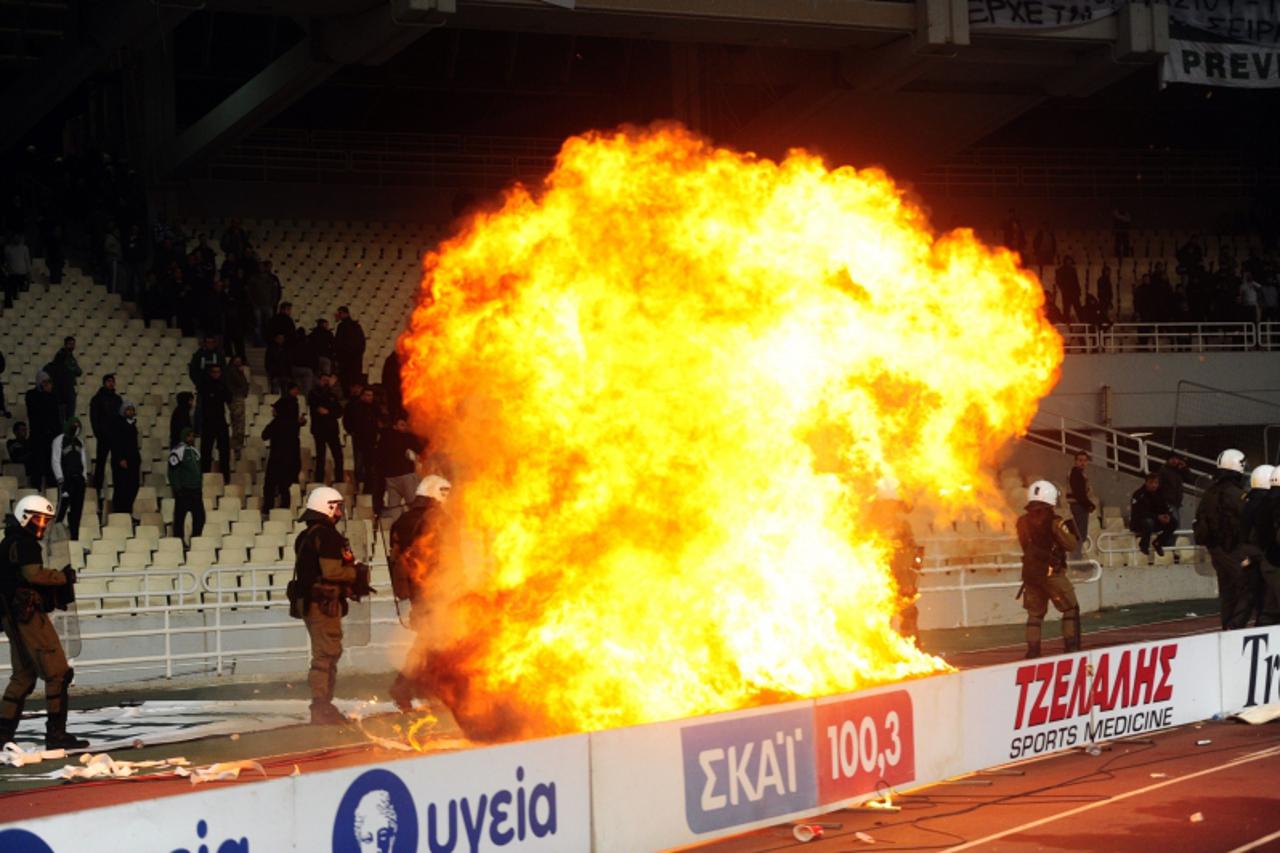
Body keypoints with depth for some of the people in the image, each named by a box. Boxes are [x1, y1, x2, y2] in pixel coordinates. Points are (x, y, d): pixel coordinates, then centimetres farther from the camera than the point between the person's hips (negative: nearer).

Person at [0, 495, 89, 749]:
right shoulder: (25, 543, -11)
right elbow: (33, 574, -24)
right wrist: (63, 577, -12)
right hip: (29, 614, -10)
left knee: (23, 675, 17)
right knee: (57, 673, -8)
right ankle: (56, 733, -11)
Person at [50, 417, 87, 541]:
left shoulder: (80, 441, 17)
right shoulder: (59, 440, -1)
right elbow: (55, 460, -6)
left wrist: (84, 475, 9)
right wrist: (60, 478, -12)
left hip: (78, 479, 6)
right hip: (66, 479, -6)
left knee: (77, 509, 5)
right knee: (63, 507, -12)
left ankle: (74, 536, 9)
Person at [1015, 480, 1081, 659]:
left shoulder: (1023, 522, 3)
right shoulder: (1054, 523, -14)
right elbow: (1071, 545, -11)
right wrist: (1071, 529, 2)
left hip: (1030, 572, 5)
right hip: (1052, 572, -5)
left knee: (1035, 613, 14)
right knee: (1070, 609, 6)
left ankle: (1033, 650, 10)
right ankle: (1071, 646, -1)